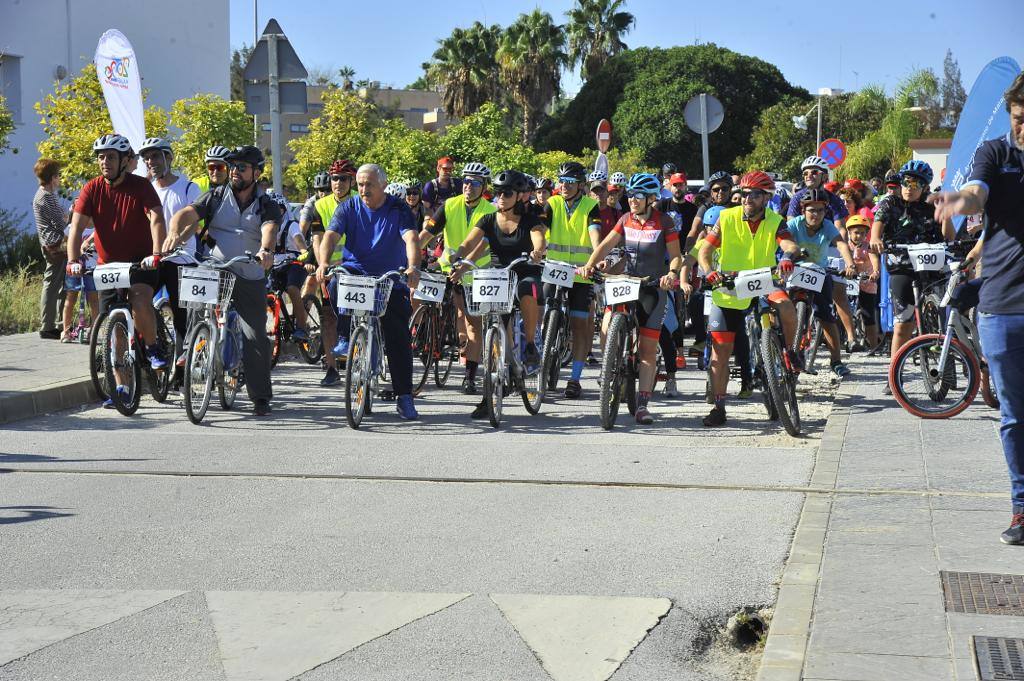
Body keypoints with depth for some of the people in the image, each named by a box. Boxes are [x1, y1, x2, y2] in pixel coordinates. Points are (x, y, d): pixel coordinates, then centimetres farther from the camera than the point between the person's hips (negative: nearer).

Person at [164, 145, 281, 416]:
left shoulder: (267, 205, 3)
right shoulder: (216, 197, 6)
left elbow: (270, 229, -17)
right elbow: (186, 214, -6)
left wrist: (265, 250, -41)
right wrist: (174, 233, -29)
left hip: (250, 279, 0)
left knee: (256, 337, -3)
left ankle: (261, 396, 4)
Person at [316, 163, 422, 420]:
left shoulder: (399, 209, -4)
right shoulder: (348, 209, 1)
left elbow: (411, 238, -20)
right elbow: (331, 236, -13)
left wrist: (413, 267, -41)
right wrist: (323, 263, -34)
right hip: (356, 271, 1)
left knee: (399, 338, -5)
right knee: (337, 285, -34)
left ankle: (404, 396, 4)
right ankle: (347, 336, -11)